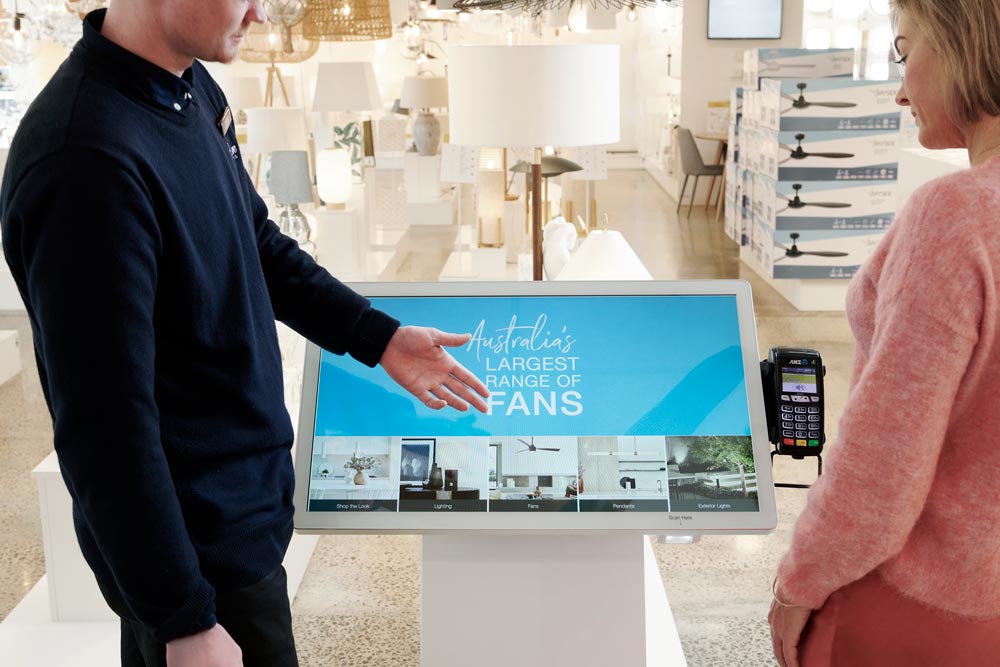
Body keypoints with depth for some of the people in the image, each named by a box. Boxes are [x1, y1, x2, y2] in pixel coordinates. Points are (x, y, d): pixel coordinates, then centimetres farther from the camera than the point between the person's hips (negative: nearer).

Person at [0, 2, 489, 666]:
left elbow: (257, 241, 14)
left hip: (243, 483, 8)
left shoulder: (191, 86, -1)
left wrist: (379, 337, 11)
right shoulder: (87, 163, -30)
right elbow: (107, 430, -26)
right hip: (201, 548, -8)